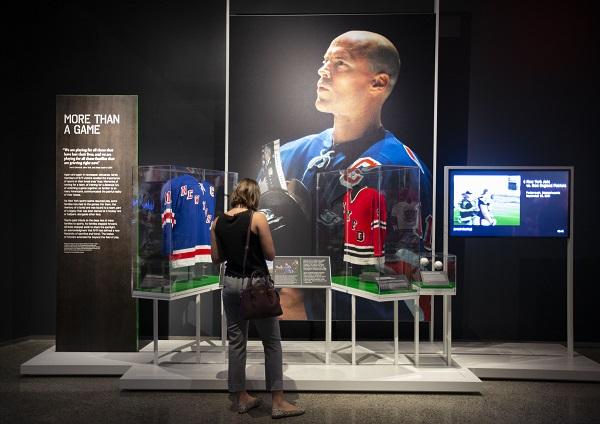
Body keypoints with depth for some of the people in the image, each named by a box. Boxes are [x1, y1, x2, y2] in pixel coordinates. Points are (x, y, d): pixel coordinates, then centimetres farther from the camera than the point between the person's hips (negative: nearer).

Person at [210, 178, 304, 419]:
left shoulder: (218, 222, 2)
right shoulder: (257, 218, -12)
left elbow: (216, 258, 6)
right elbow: (271, 254, -9)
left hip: (231, 283, 5)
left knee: (236, 342, 14)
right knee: (272, 343, 5)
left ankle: (242, 398, 24)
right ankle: (278, 402, 10)